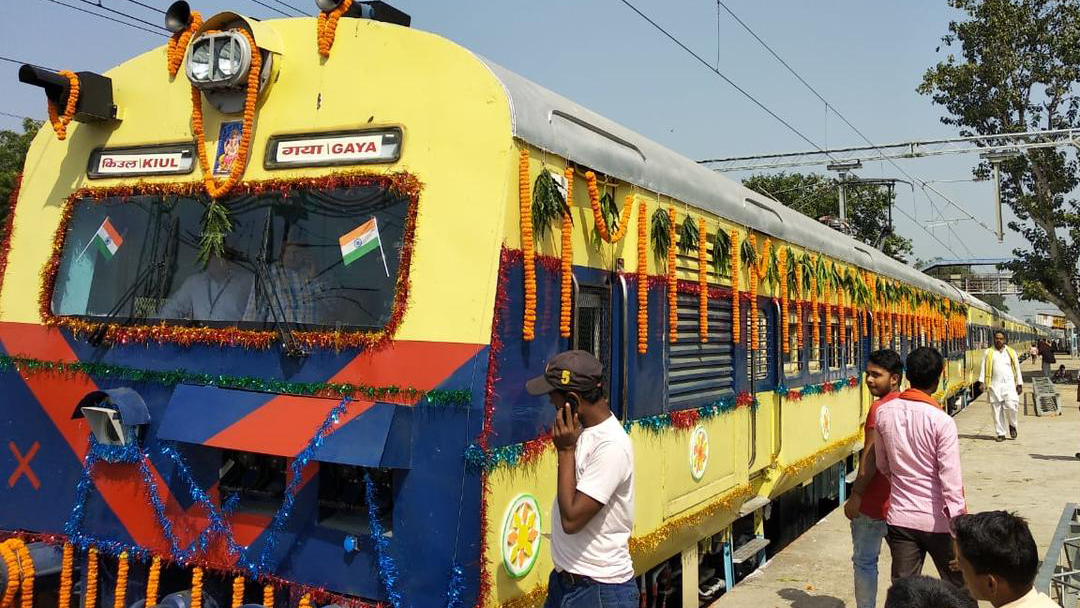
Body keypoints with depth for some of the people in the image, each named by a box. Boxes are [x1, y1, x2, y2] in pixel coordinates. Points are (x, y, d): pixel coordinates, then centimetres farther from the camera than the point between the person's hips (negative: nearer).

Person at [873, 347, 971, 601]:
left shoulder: (884, 412, -3)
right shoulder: (942, 421, -16)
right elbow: (951, 482, -17)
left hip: (899, 518, 4)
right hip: (937, 521, -3)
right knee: (959, 590, 16)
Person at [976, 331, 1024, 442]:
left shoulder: (1011, 352, 13)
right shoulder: (988, 353, 10)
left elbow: (1017, 368, 15)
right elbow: (983, 367, 6)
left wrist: (1019, 384, 12)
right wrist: (981, 382, -5)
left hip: (1009, 384, 0)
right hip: (994, 386, 0)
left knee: (1010, 405, -18)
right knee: (997, 410, 0)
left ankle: (1012, 425, 10)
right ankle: (1000, 434, 8)